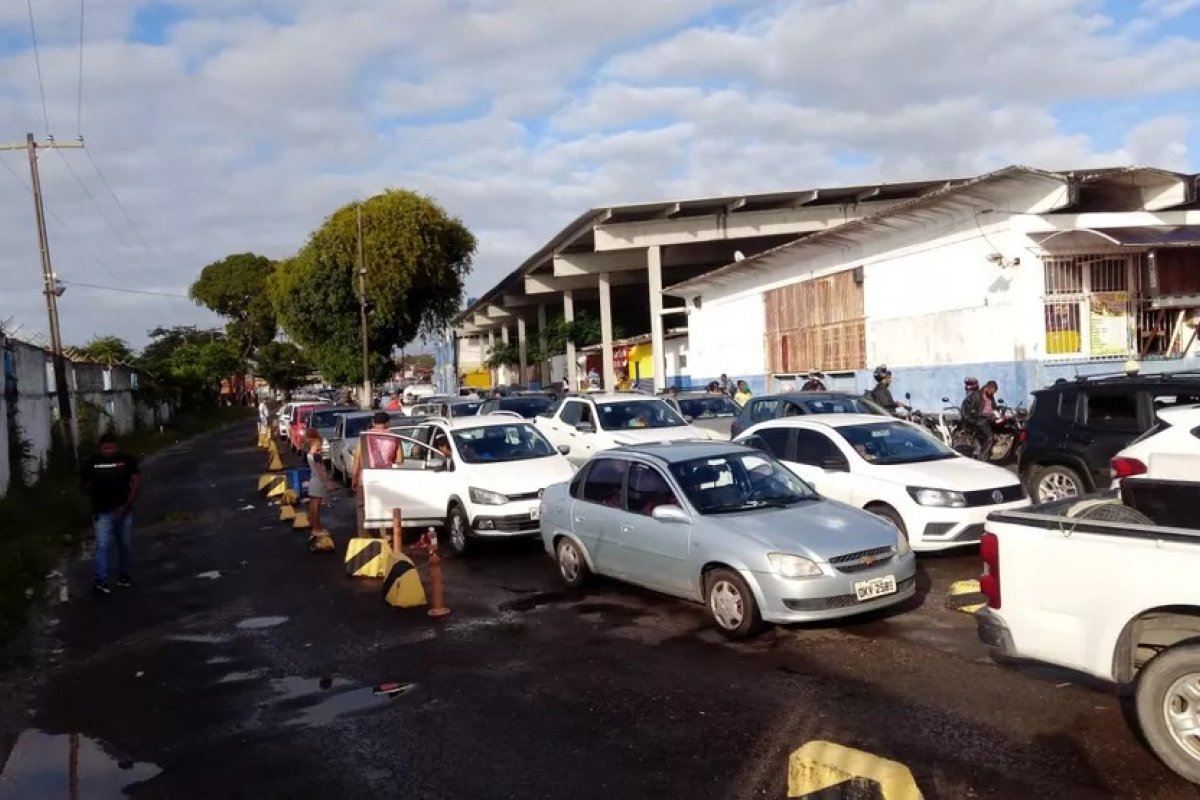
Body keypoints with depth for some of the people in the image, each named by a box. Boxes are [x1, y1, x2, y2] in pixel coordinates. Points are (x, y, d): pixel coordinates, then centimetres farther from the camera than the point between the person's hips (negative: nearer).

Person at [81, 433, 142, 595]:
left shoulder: (127, 460, -4)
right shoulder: (91, 463, -5)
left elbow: (137, 483, -7)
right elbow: (86, 484, 11)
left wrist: (126, 505, -13)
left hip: (124, 511, 2)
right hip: (102, 513, -2)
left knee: (126, 545, 11)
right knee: (102, 546, -11)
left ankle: (124, 576, 25)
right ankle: (99, 582, -10)